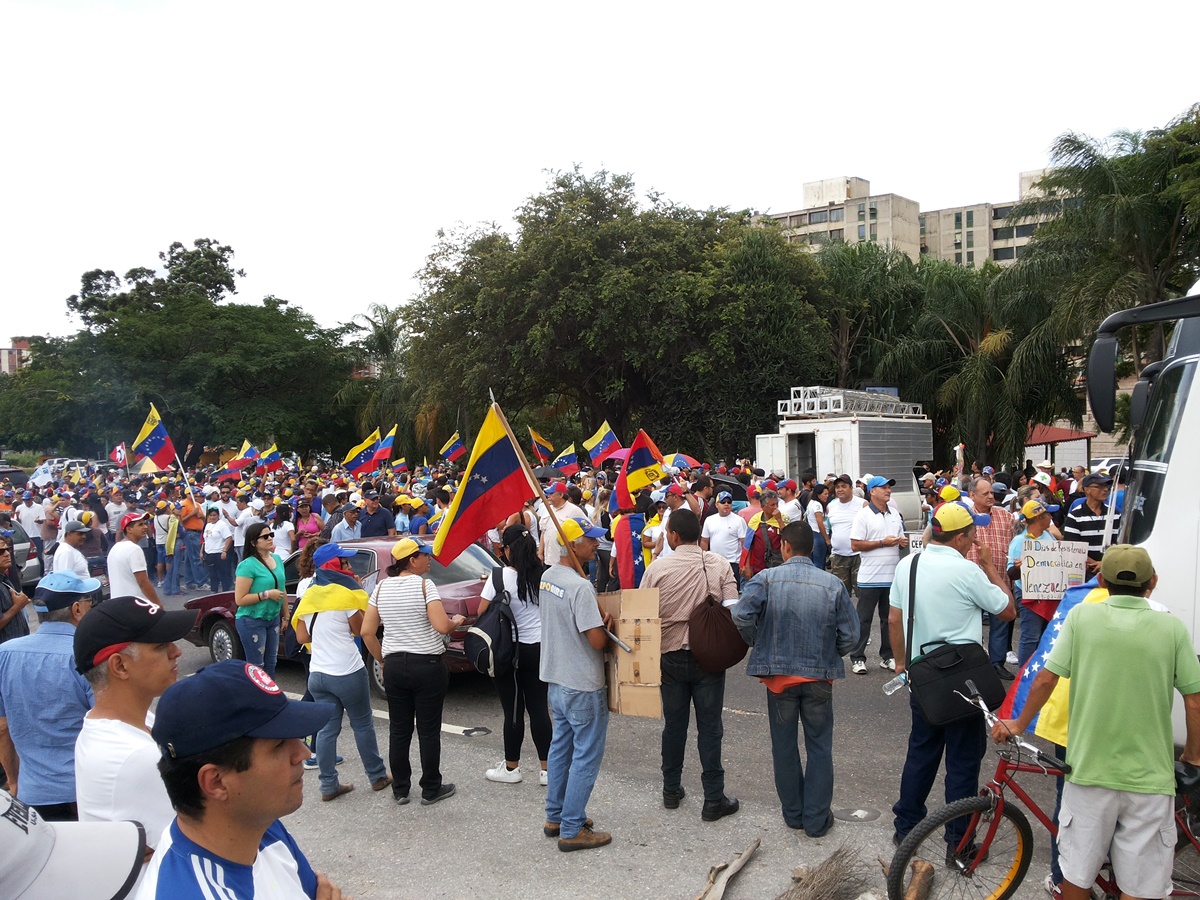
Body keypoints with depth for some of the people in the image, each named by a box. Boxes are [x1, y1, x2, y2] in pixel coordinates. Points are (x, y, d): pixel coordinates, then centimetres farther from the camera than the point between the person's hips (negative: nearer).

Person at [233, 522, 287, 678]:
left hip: (273, 619, 7)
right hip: (252, 621, -7)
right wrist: (267, 594, -21)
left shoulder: (277, 559, 5)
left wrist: (286, 616, 15)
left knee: (271, 664, 13)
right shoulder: (247, 565, -16)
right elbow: (240, 599, -18)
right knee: (256, 666, 0)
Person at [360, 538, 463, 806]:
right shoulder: (425, 585, -12)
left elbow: (367, 632, 3)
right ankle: (431, 789, 16)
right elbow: (441, 626, -21)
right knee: (428, 731, 6)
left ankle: (400, 790, 22)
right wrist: (456, 621, 0)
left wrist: (383, 660, 13)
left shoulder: (381, 587, 3)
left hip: (394, 666, 5)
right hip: (428, 665, -5)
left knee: (398, 731, 13)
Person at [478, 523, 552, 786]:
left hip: (510, 650, -4)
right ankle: (545, 769, 14)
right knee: (539, 708, 9)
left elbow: (482, 614, -11)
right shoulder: (543, 575, -2)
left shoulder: (499, 578, -14)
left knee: (513, 710, 7)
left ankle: (511, 768, 21)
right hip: (540, 648, 4)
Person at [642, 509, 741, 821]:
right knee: (709, 727, 6)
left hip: (671, 656, 1)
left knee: (674, 724, 15)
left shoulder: (658, 567, -8)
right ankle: (714, 800, 10)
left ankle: (671, 790, 27)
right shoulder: (719, 565, -7)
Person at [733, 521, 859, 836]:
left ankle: (793, 813, 27)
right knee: (819, 748, 14)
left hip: (779, 674, 0)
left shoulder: (767, 579, -11)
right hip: (819, 676, 1)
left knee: (784, 746, 15)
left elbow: (740, 615, -23)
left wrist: (758, 643, -4)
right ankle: (817, 819, 19)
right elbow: (850, 634, -6)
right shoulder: (832, 583, -7)